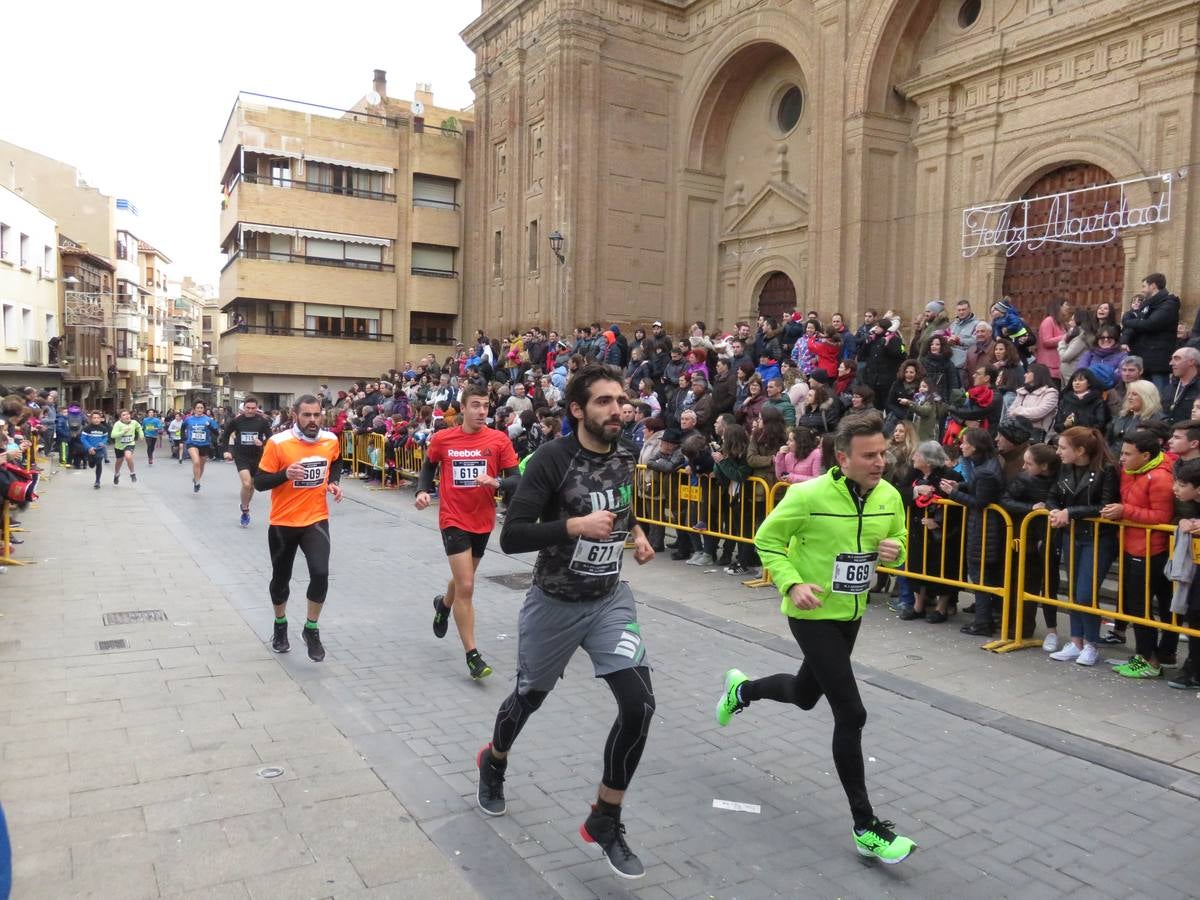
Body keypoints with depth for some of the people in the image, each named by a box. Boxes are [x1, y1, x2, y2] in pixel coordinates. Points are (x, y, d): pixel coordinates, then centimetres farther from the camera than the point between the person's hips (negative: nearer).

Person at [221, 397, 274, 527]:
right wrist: (227, 450, -1)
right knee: (246, 484, -18)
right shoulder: (236, 420, -7)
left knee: (252, 485, 14)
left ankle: (245, 508, 37)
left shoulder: (263, 421, -8)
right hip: (241, 456, -2)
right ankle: (245, 511, 1)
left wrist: (262, 443, -21)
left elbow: (270, 437, -1)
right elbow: (225, 435, 7)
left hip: (257, 456, 2)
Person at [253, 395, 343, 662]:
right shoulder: (278, 443, -15)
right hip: (283, 522, -1)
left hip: (316, 520, 1)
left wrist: (334, 482, 2)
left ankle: (311, 630, 5)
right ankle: (280, 626, 42)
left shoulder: (331, 440, -4)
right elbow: (259, 483, -10)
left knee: (320, 573, -17)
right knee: (281, 578, 14)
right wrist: (285, 474, -28)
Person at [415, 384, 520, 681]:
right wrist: (423, 491, -4)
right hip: (454, 520, -3)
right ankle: (472, 655, 2)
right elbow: (428, 467, 13)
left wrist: (495, 482, -27)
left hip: (483, 521, 3)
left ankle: (443, 604, 59)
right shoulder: (442, 439, -6)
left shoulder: (499, 440, -8)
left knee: (464, 580, 23)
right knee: (466, 587, -9)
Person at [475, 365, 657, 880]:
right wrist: (577, 525, -32)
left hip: (610, 600, 4)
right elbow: (511, 537, -25)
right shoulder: (552, 460, -20)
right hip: (554, 604, -4)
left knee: (639, 706, -10)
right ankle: (494, 762, 54)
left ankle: (605, 821, 12)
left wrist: (636, 533, 3)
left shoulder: (626, 457, -2)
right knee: (529, 697, 18)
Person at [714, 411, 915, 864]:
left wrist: (894, 551, -13)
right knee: (851, 714, -9)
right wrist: (792, 584, -22)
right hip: (812, 616, -7)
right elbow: (767, 539, -10)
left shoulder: (890, 496, -6)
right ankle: (866, 827, 6)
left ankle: (741, 689, 55)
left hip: (851, 613, 7)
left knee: (806, 695, 25)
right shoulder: (808, 495, -22)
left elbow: (899, 540, 11)